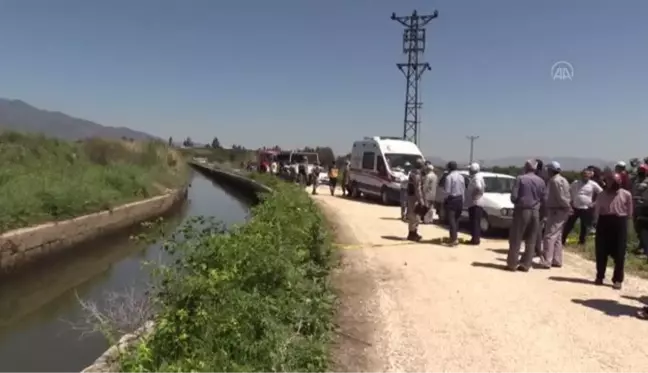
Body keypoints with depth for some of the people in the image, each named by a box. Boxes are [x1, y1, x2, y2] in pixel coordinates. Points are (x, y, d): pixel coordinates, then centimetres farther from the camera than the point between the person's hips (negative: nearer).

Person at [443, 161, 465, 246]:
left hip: (451, 199, -7)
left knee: (451, 220, -6)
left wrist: (445, 200, -3)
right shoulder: (461, 176, 9)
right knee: (456, 219, 16)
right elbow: (463, 190, 9)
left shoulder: (449, 177, -14)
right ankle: (455, 237, 21)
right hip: (460, 199, 8)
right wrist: (462, 200, 14)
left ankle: (454, 239, -11)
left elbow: (447, 191, -16)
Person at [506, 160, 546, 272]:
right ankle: (526, 265, 9)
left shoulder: (520, 178, -7)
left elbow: (514, 196, -10)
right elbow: (543, 198, 6)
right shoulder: (541, 181, 5)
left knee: (515, 239, 2)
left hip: (522, 210, -4)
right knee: (531, 240, 8)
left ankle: (512, 263, 4)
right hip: (535, 212, 4)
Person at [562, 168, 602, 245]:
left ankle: (582, 241, 25)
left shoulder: (593, 184, -4)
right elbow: (569, 191, 15)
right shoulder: (575, 183, 1)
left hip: (587, 209, -1)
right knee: (569, 225, 3)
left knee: (585, 227, 10)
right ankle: (562, 240, 9)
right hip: (575, 208, 1)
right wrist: (571, 200, 6)